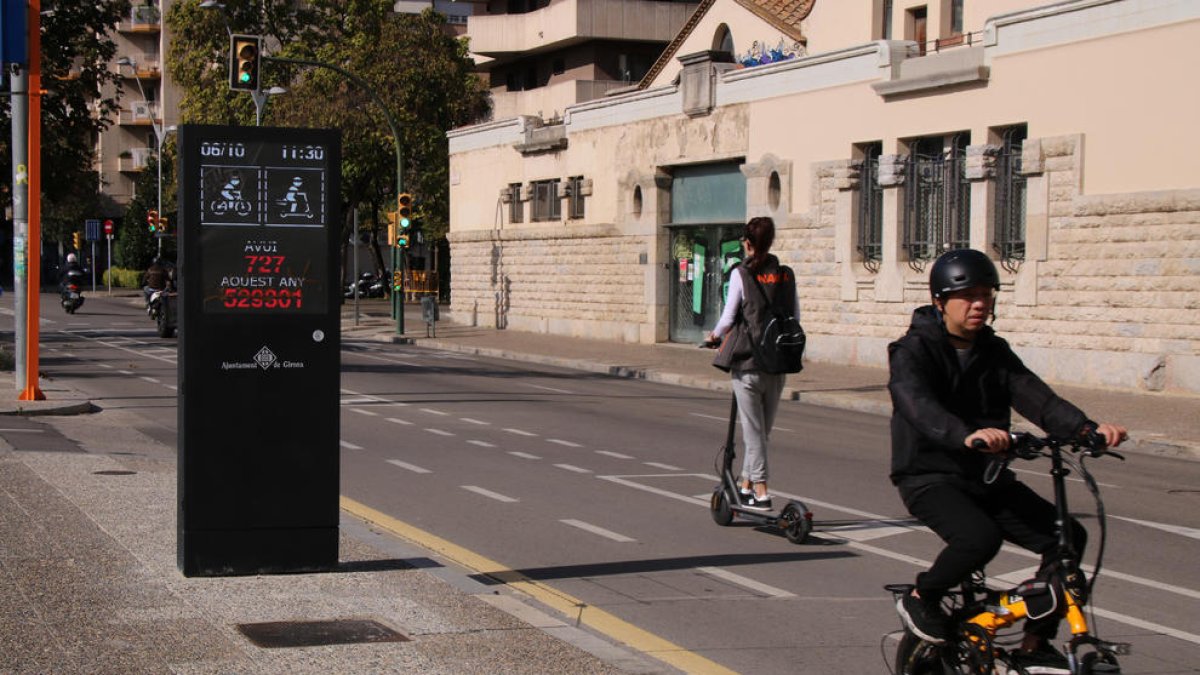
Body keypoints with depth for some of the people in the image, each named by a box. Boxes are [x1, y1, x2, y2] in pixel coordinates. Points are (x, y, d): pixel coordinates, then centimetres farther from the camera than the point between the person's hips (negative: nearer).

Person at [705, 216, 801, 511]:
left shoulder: (741, 274, -8)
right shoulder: (786, 275, 4)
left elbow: (728, 318, -6)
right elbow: (795, 319, 7)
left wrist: (715, 335, 13)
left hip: (748, 362, -4)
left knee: (753, 429, 1)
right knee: (764, 428, 15)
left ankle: (761, 492, -4)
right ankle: (746, 484, 27)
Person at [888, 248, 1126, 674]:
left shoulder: (994, 352, 9)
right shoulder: (913, 351, -9)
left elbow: (1034, 397, -6)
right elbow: (919, 406, -29)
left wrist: (1088, 428, -26)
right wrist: (966, 435, -50)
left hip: (986, 478, 6)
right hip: (929, 477, -6)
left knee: (1068, 536, -11)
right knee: (980, 537, -34)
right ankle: (921, 599, -5)